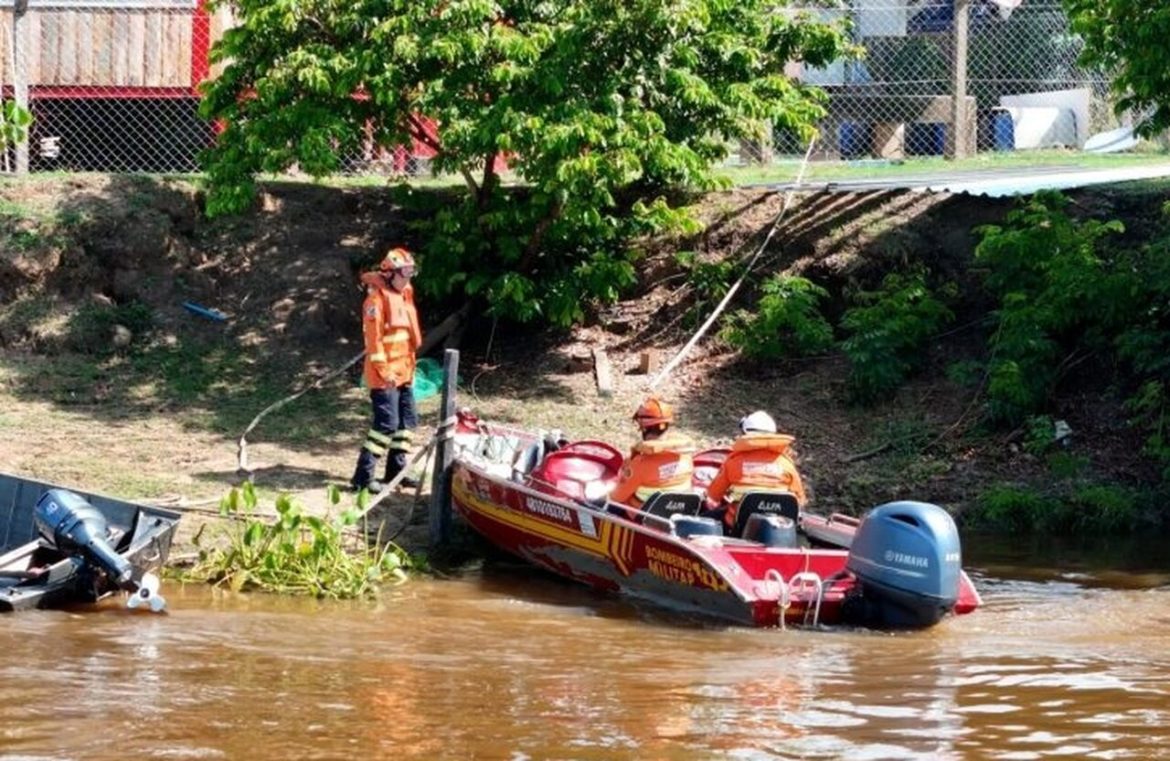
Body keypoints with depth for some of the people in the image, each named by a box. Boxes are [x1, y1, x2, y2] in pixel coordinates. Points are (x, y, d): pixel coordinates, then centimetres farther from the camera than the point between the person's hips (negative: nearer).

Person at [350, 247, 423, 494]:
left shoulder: (404, 295, 12)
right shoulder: (378, 299, -16)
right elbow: (373, 337, -19)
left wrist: (409, 366, 19)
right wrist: (384, 370, -20)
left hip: (404, 372, 9)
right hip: (385, 374, -9)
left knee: (407, 420, 13)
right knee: (386, 423, -12)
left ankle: (396, 469, 23)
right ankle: (363, 476, -9)